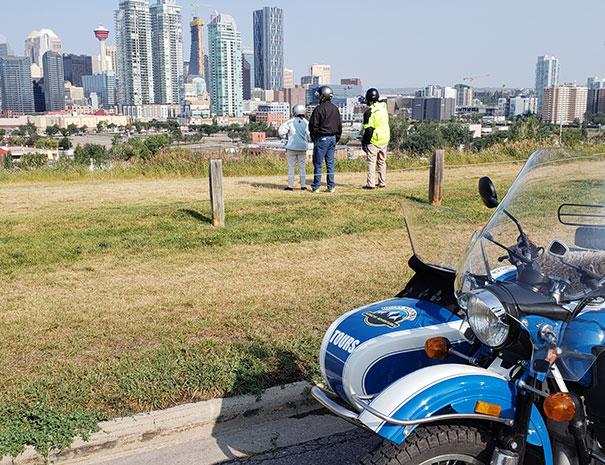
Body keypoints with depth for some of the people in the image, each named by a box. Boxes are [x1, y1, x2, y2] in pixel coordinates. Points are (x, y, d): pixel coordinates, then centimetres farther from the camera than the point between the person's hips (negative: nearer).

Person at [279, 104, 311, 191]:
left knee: (291, 166, 5)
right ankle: (303, 185, 12)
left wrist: (287, 137, 9)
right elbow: (310, 137, -3)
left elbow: (282, 131, -8)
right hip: (302, 148, 2)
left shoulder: (291, 122, -9)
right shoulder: (306, 123, -4)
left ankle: (290, 186, 4)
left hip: (292, 147, -2)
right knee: (302, 166, 10)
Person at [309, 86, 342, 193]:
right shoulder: (335, 109, 10)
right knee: (330, 163, 9)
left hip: (321, 139, -6)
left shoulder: (319, 109, -12)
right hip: (333, 138, 6)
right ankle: (331, 186, 9)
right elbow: (339, 125, 14)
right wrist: (337, 138, 20)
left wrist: (313, 138, 0)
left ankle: (316, 187, 2)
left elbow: (313, 125, -11)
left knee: (318, 164, 0)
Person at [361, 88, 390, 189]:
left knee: (371, 162, -2)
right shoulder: (383, 106, 1)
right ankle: (382, 182, 20)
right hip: (385, 139, 6)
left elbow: (368, 130, -18)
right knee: (382, 162, 14)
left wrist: (364, 142, -8)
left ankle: (370, 184, -4)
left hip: (374, 141, -6)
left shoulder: (369, 112, -18)